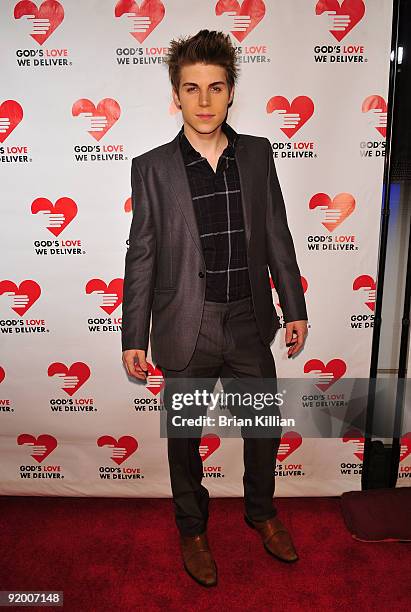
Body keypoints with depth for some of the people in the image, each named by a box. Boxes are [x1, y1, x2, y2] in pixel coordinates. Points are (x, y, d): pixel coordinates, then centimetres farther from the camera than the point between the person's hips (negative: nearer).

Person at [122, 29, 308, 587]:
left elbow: (277, 237, 6)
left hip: (250, 323, 3)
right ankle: (193, 530, 43)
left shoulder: (258, 154, 2)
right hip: (186, 329, -2)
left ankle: (261, 512, 48)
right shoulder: (151, 168, -6)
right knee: (185, 438, 16)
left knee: (265, 427, 18)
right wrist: (134, 338, -4)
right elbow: (141, 257, -4)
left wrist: (295, 308, 6)